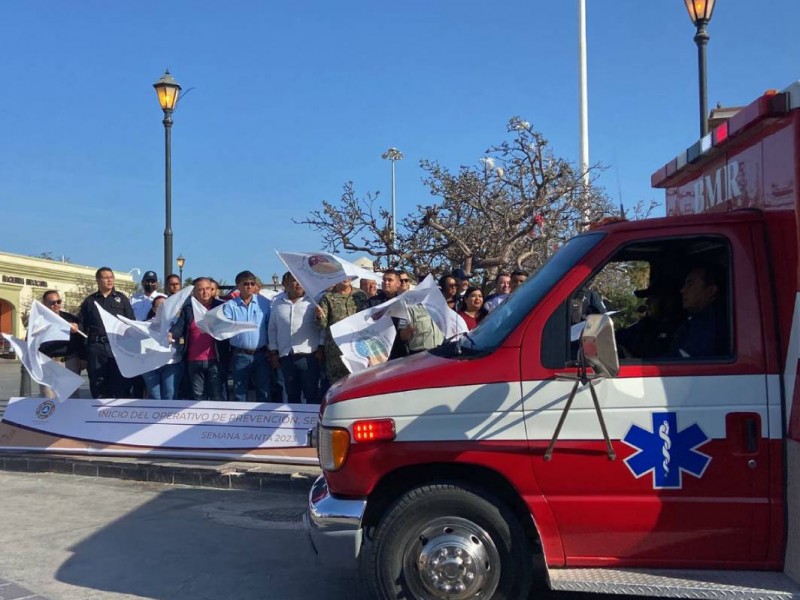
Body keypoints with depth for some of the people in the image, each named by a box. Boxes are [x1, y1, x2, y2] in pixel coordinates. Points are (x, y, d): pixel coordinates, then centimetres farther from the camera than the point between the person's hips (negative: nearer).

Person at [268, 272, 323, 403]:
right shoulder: (277, 302, 11)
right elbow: (272, 328, 15)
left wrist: (321, 348, -4)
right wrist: (273, 352, 11)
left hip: (309, 355, -3)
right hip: (286, 357, 3)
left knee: (312, 395, -1)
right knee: (292, 395, 11)